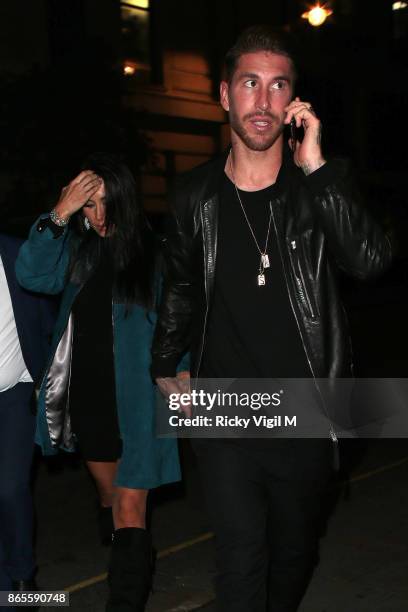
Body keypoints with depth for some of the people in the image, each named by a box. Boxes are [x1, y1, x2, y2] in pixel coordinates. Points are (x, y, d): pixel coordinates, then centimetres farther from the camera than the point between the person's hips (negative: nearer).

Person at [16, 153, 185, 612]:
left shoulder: (154, 251, -9)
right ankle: (126, 570, 48)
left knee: (130, 512, -8)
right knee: (108, 495, 24)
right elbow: (31, 275, -14)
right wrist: (60, 213, -21)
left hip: (136, 400, -5)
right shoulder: (77, 248, 1)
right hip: (87, 397, 5)